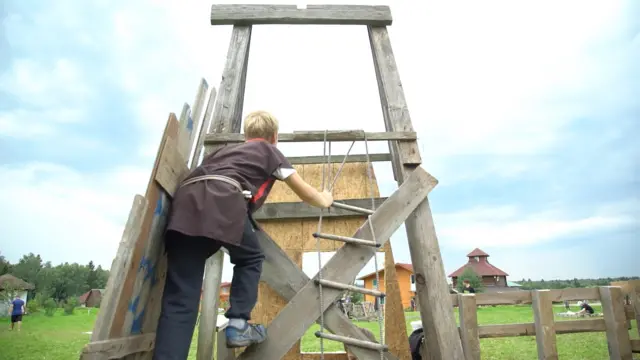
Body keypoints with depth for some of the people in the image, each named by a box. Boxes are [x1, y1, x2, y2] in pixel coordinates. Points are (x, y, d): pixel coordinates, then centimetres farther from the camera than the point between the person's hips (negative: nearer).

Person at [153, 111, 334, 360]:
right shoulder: (270, 151, 28)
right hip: (223, 201, -5)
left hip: (186, 201, 5)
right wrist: (324, 200, 54)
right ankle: (238, 325, 16)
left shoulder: (226, 149, 40)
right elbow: (304, 193, 34)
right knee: (250, 258, 22)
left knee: (179, 297, 3)